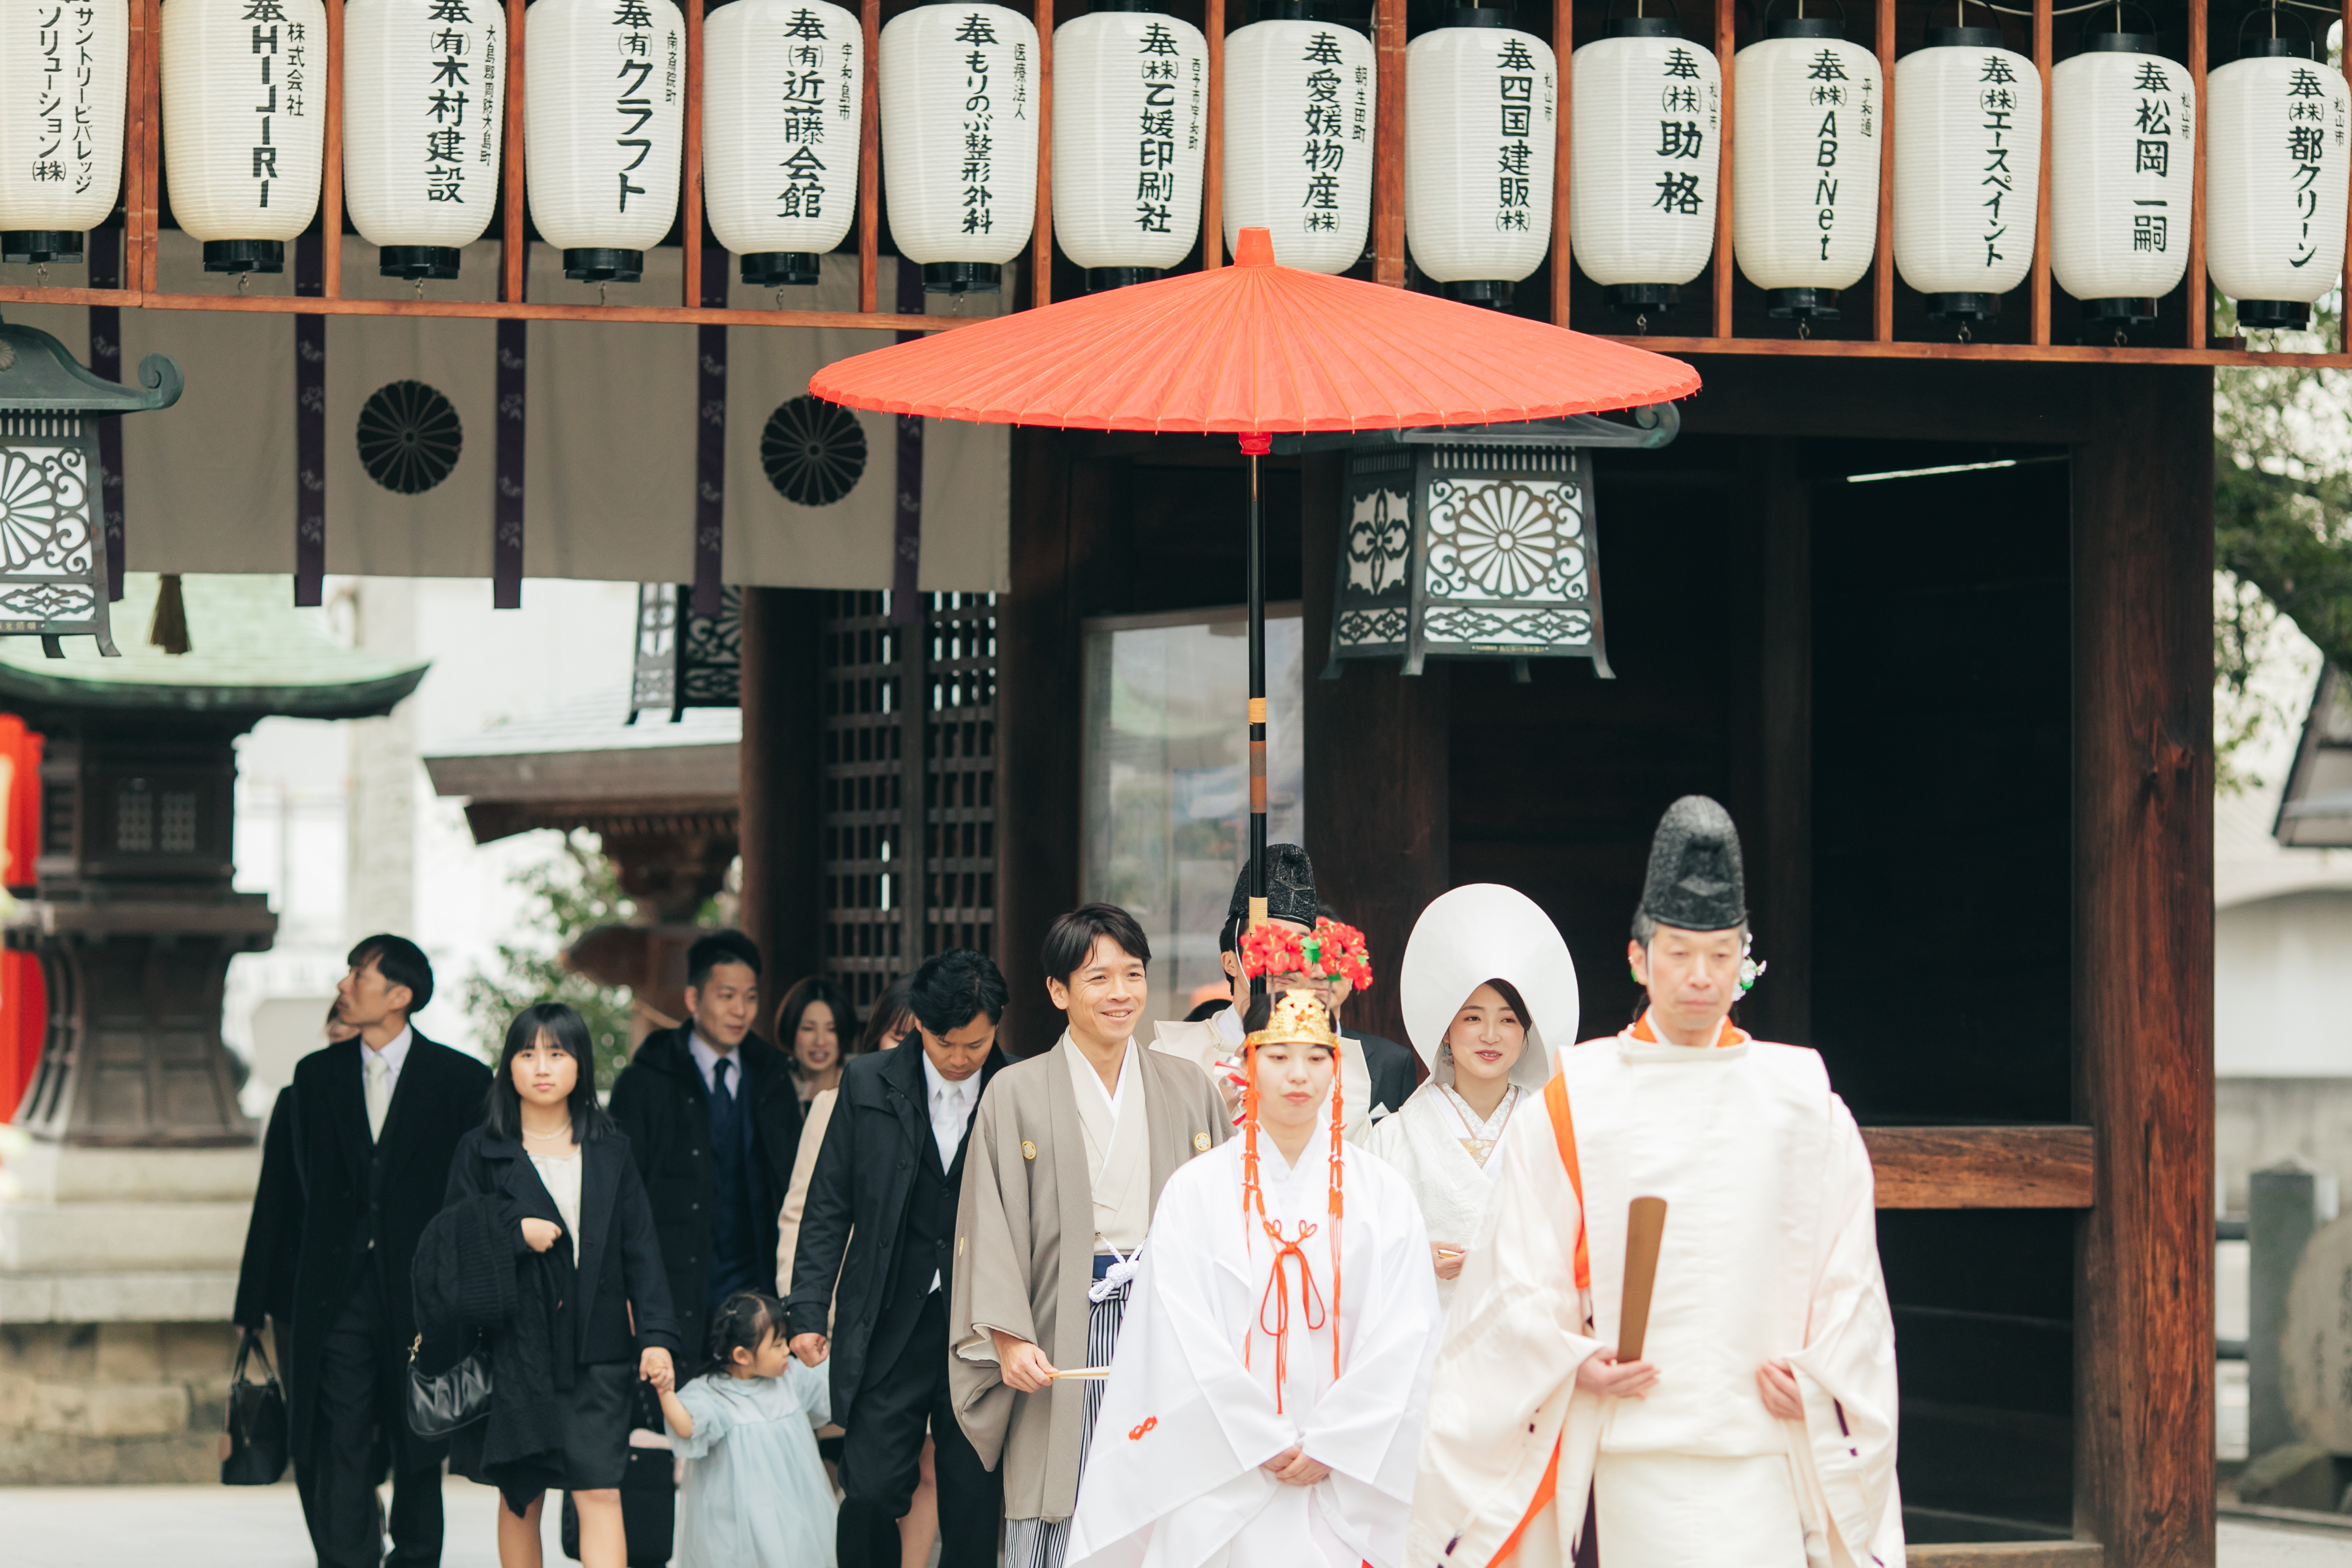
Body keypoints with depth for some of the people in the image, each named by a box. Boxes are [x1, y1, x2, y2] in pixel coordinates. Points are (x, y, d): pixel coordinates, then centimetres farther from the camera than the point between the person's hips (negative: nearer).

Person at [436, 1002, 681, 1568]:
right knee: (520, 1499, 9)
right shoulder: (482, 1151, 4)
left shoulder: (610, 1151, 8)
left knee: (599, 1493, -11)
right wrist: (515, 1234, -13)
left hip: (596, 1351, 0)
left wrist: (656, 1336, -4)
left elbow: (640, 1250, 5)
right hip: (515, 1347, 0)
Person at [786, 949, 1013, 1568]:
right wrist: (809, 1309, 0)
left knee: (975, 1504, 2)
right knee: (870, 1494, -5)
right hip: (889, 1329, 1)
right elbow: (828, 1208, 7)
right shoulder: (868, 1085, 2)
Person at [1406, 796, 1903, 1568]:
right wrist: (1573, 1360, -10)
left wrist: (1815, 1375, -4)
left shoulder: (1803, 1101, 9)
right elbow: (1521, 1274, 5)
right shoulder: (1572, 1104, 6)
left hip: (1763, 1440, 1)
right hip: (1632, 1440, -1)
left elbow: (1848, 1275, 10)